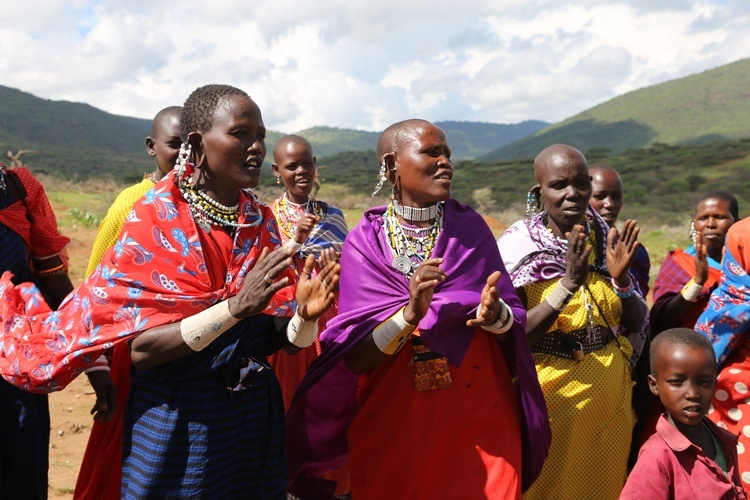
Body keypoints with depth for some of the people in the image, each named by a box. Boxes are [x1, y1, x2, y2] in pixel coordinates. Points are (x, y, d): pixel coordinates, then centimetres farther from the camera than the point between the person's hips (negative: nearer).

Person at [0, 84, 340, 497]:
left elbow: (278, 338, -1)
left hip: (255, 418, 5)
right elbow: (141, 348, -19)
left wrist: (304, 314, -23)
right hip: (174, 420, -4)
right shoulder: (155, 218, -13)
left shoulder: (261, 222, -1)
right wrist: (236, 307, -31)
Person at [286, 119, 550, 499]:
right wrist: (409, 314, -28)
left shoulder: (471, 229, -2)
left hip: (480, 423, 1)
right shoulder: (364, 242, -6)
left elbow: (514, 328, -1)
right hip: (393, 427, -1)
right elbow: (354, 358, -12)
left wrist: (494, 314, -22)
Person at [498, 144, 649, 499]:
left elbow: (637, 323, 3)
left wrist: (621, 279, -15)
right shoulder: (518, 247, -12)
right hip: (551, 396, -4)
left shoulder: (607, 240, 1)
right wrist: (568, 284, -28)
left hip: (610, 396, 4)